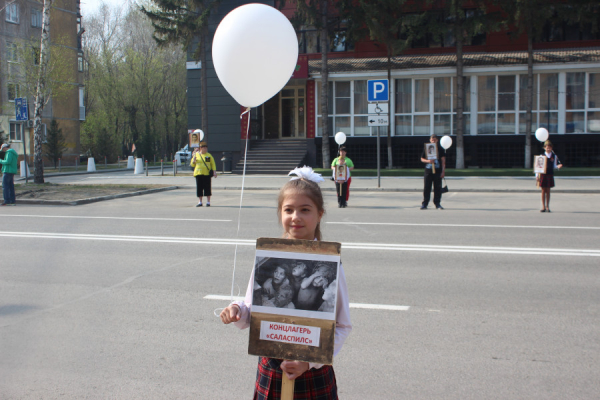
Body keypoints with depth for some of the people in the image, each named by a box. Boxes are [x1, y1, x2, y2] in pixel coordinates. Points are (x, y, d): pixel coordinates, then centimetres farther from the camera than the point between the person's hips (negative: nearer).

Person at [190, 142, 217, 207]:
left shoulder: (209, 155, 6)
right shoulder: (196, 155, 9)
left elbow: (213, 164, 6)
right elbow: (192, 165, 13)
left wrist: (214, 171, -6)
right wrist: (193, 161, -8)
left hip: (207, 174, -2)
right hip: (198, 174, 2)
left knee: (207, 187, -2)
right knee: (199, 187, 3)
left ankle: (208, 202, 7)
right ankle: (200, 202, 11)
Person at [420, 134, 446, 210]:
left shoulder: (440, 149, 5)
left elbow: (443, 160, 4)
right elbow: (422, 159, 11)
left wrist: (443, 171, -3)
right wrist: (428, 161, -10)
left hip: (437, 171, -1)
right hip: (428, 170, 1)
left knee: (438, 188, 2)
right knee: (426, 188, -1)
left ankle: (437, 204, 10)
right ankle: (424, 204, 4)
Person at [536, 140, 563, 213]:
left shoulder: (554, 156, 7)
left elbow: (555, 165, 14)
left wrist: (558, 166, -9)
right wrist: (537, 175, -4)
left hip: (550, 175, 1)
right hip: (542, 175, -1)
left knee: (548, 190, 4)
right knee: (543, 190, 2)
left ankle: (547, 207, 10)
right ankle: (543, 207, 6)